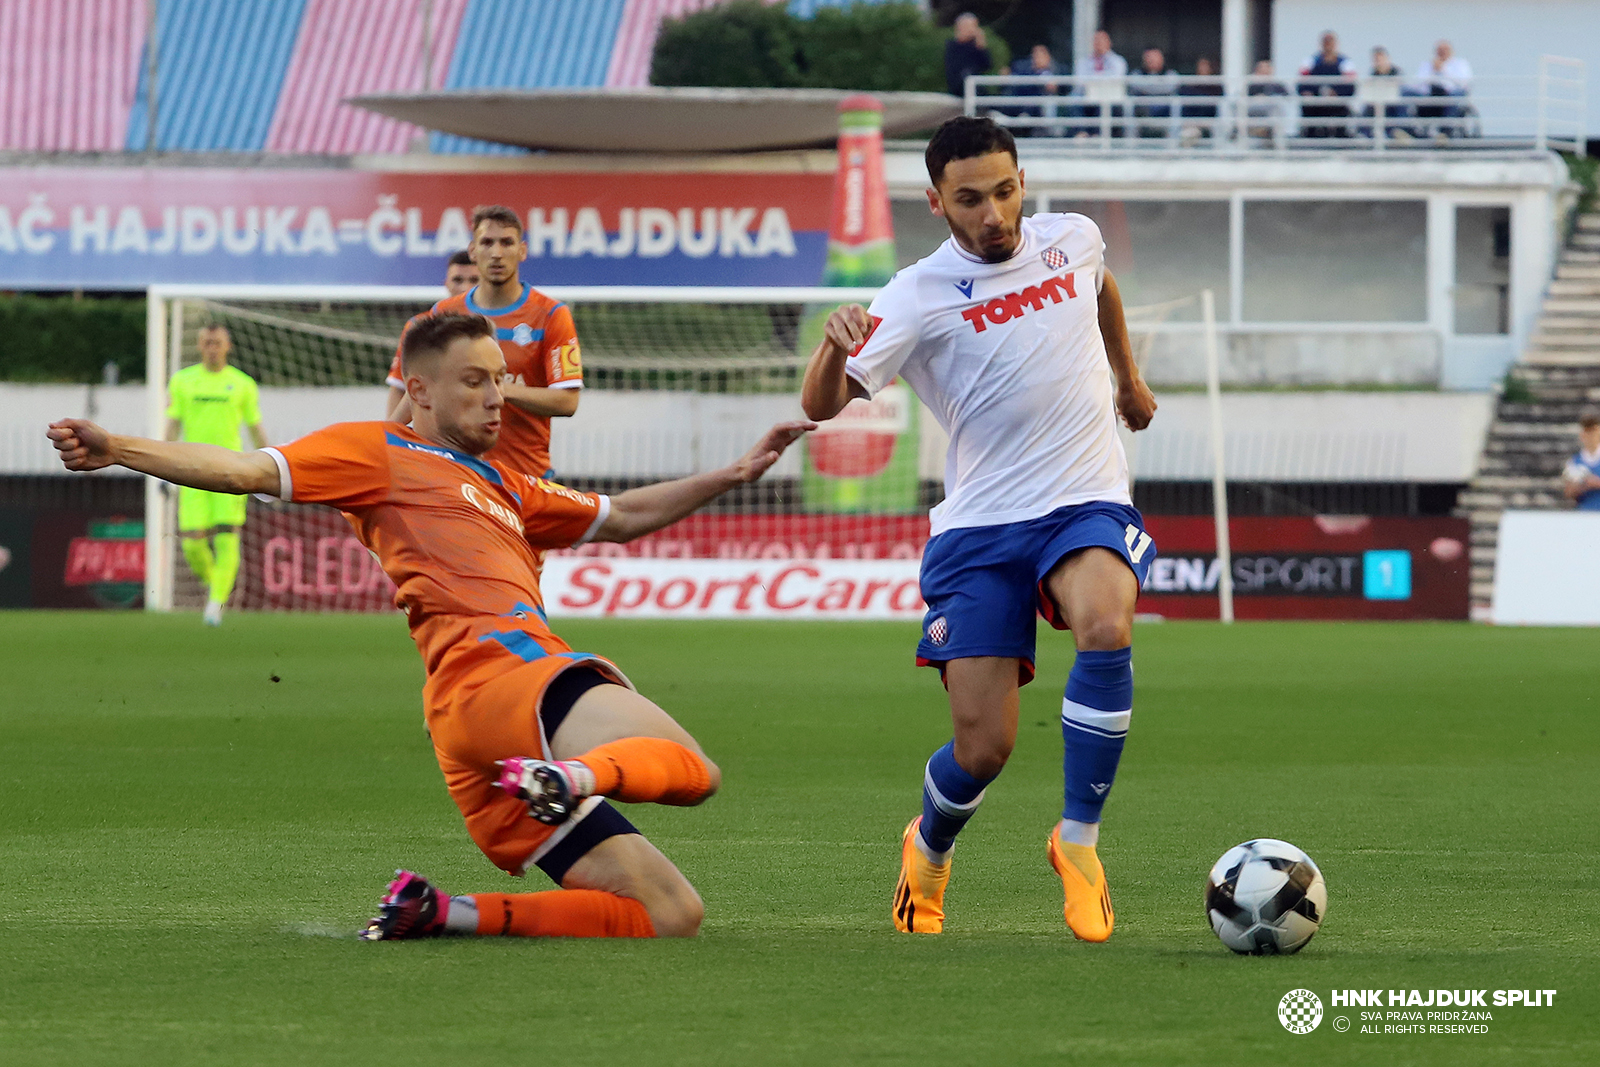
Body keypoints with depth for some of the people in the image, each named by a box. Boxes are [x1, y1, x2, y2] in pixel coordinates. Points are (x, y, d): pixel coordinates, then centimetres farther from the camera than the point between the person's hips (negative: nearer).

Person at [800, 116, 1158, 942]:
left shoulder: (1070, 240, 4)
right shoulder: (920, 294, -8)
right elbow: (821, 406, -17)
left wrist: (1127, 375, 42)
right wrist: (835, 344, -37)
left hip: (1086, 503, 2)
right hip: (980, 525, -2)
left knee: (1106, 629, -33)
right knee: (982, 749, -7)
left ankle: (1078, 842, -17)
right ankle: (928, 851, 30)